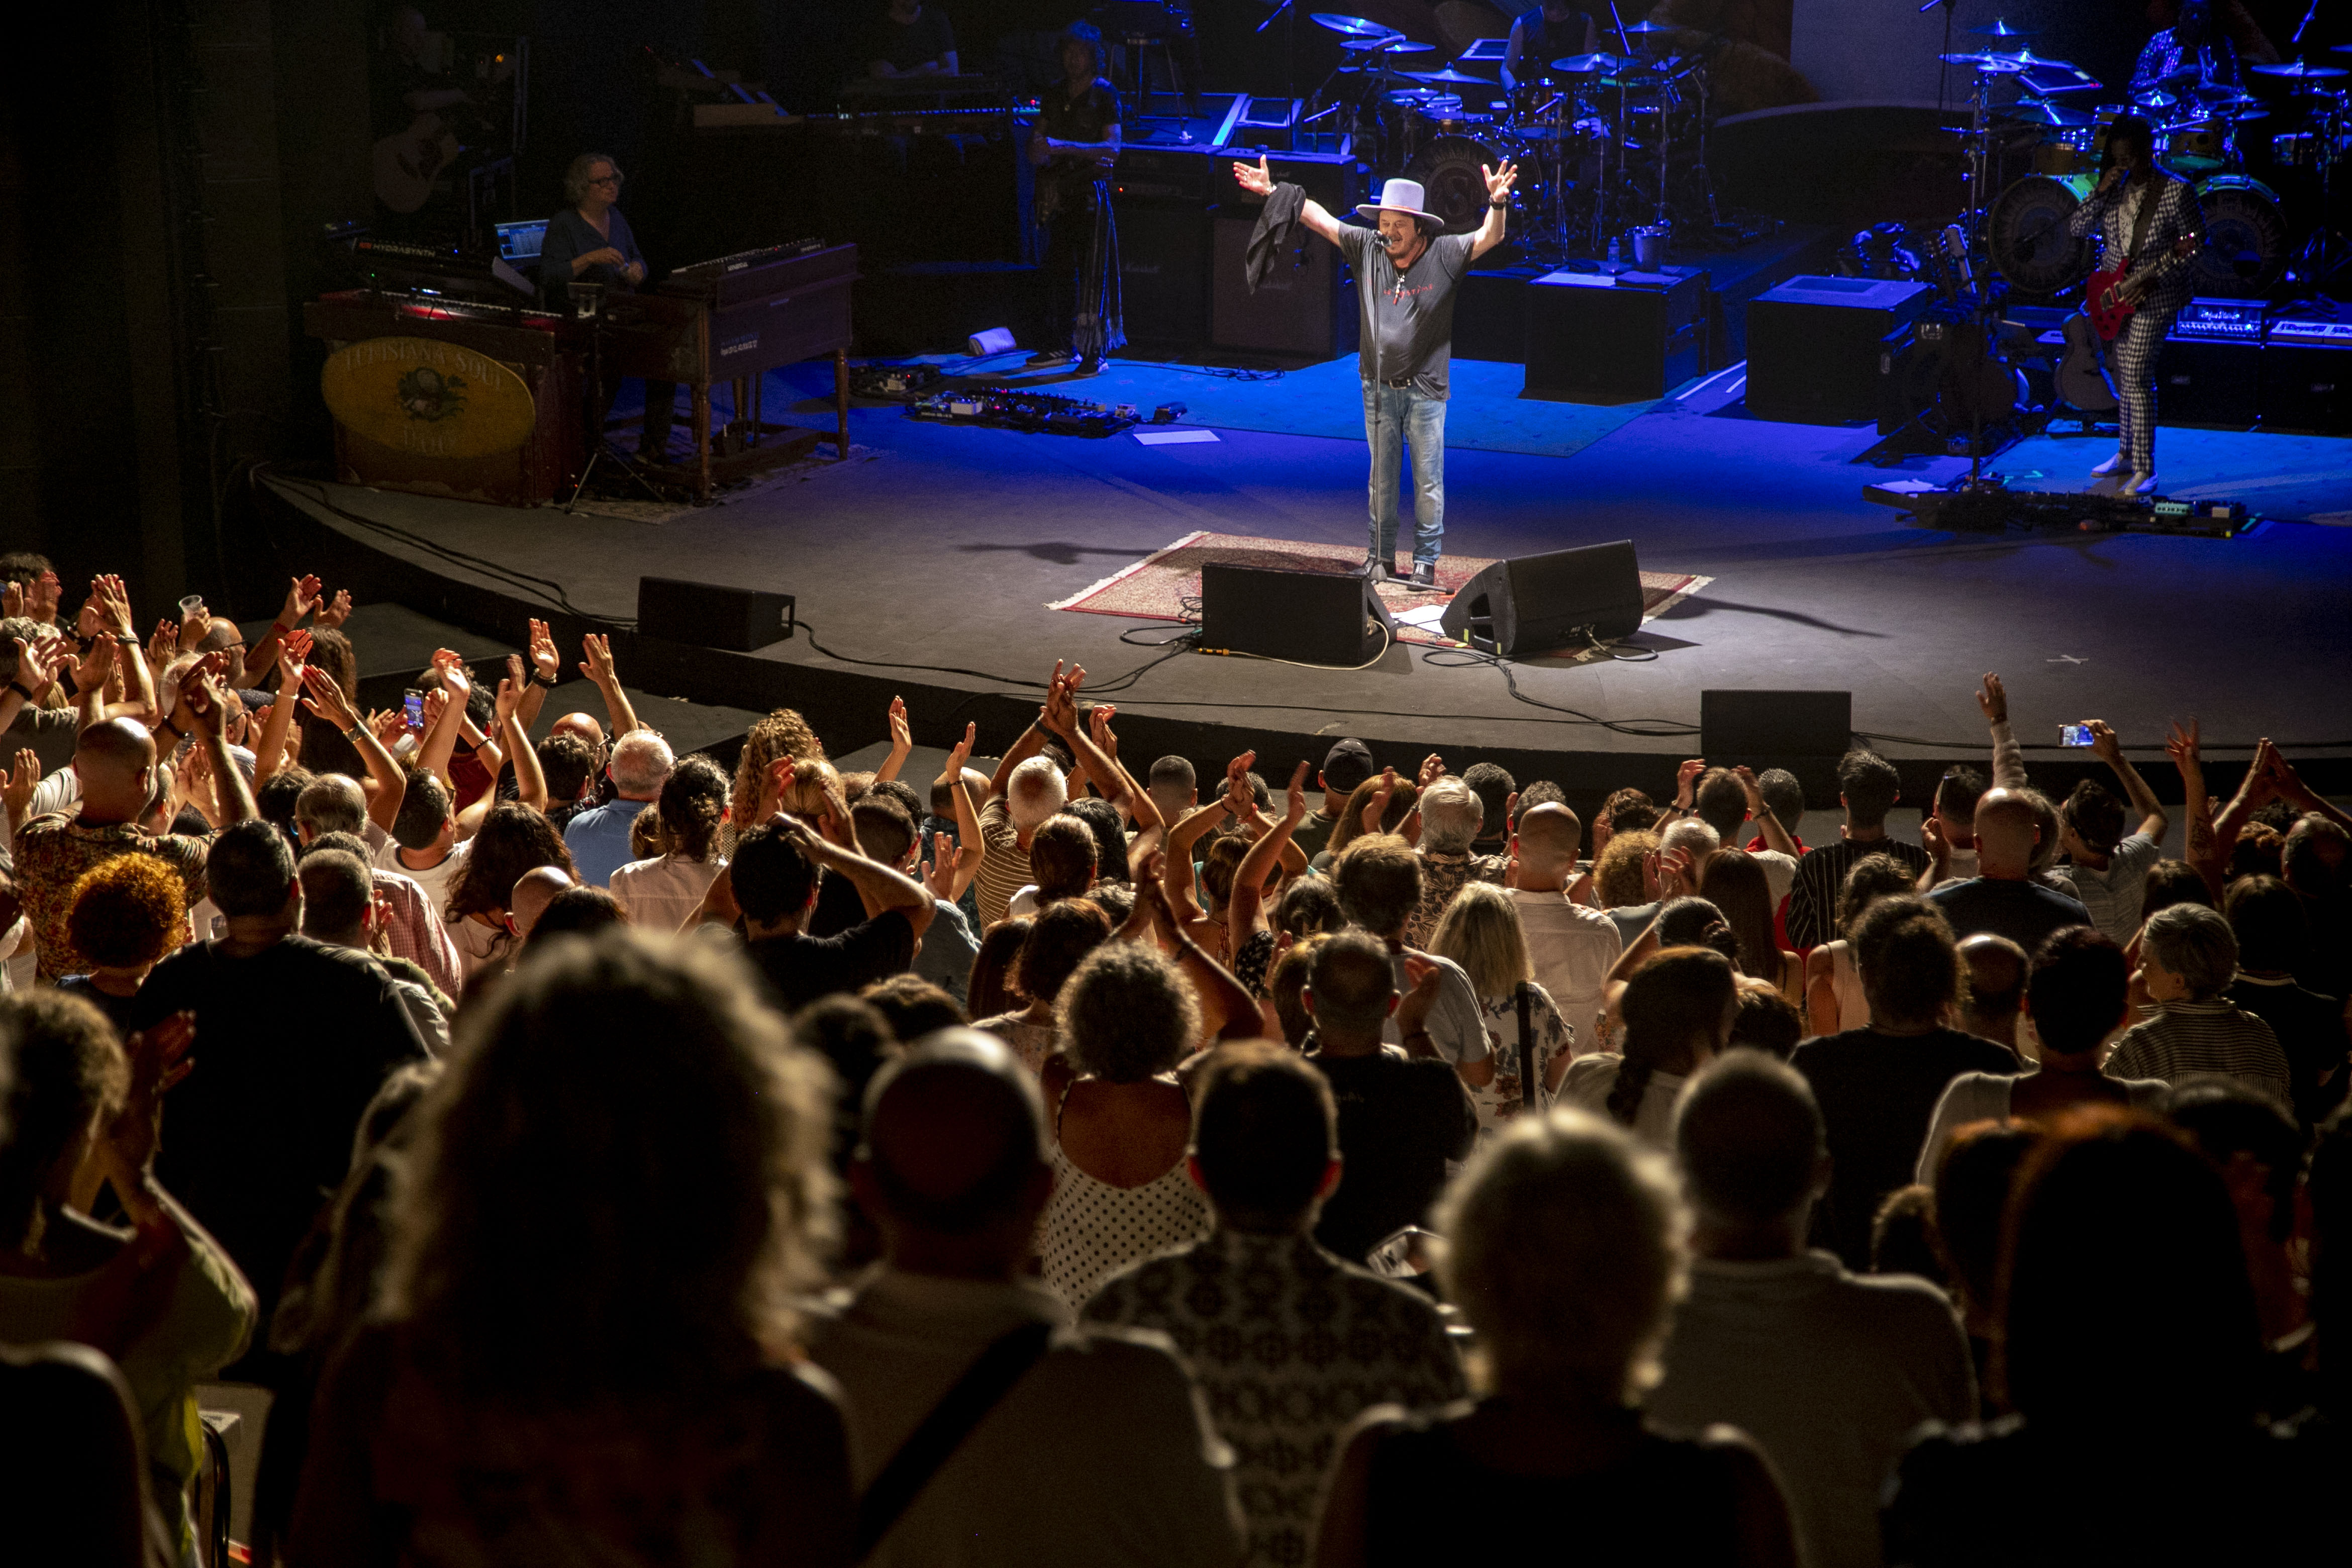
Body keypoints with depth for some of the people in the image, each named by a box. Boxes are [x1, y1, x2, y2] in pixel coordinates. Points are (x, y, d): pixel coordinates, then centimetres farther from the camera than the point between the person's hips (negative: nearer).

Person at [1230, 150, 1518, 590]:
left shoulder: (1444, 255, -7)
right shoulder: (1367, 249, 1)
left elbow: (1489, 238, -16)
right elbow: (1320, 219, 6)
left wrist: (1498, 204, -36)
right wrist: (1275, 191, 4)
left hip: (1425, 389, -3)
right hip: (1378, 388, 3)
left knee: (1428, 478, 1)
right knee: (1381, 475, 10)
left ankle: (1426, 562, 7)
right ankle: (1381, 558, 19)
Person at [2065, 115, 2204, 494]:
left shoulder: (2176, 192, -14)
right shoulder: (2116, 186, 3)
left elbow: (2197, 247, -10)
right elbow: (2076, 229, 2)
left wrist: (2154, 279, -20)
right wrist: (2100, 193, -13)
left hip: (2154, 296, -7)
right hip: (2112, 293, 7)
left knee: (2136, 376, -13)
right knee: (2119, 373, 14)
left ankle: (2144, 470, -8)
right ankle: (2128, 453, 29)